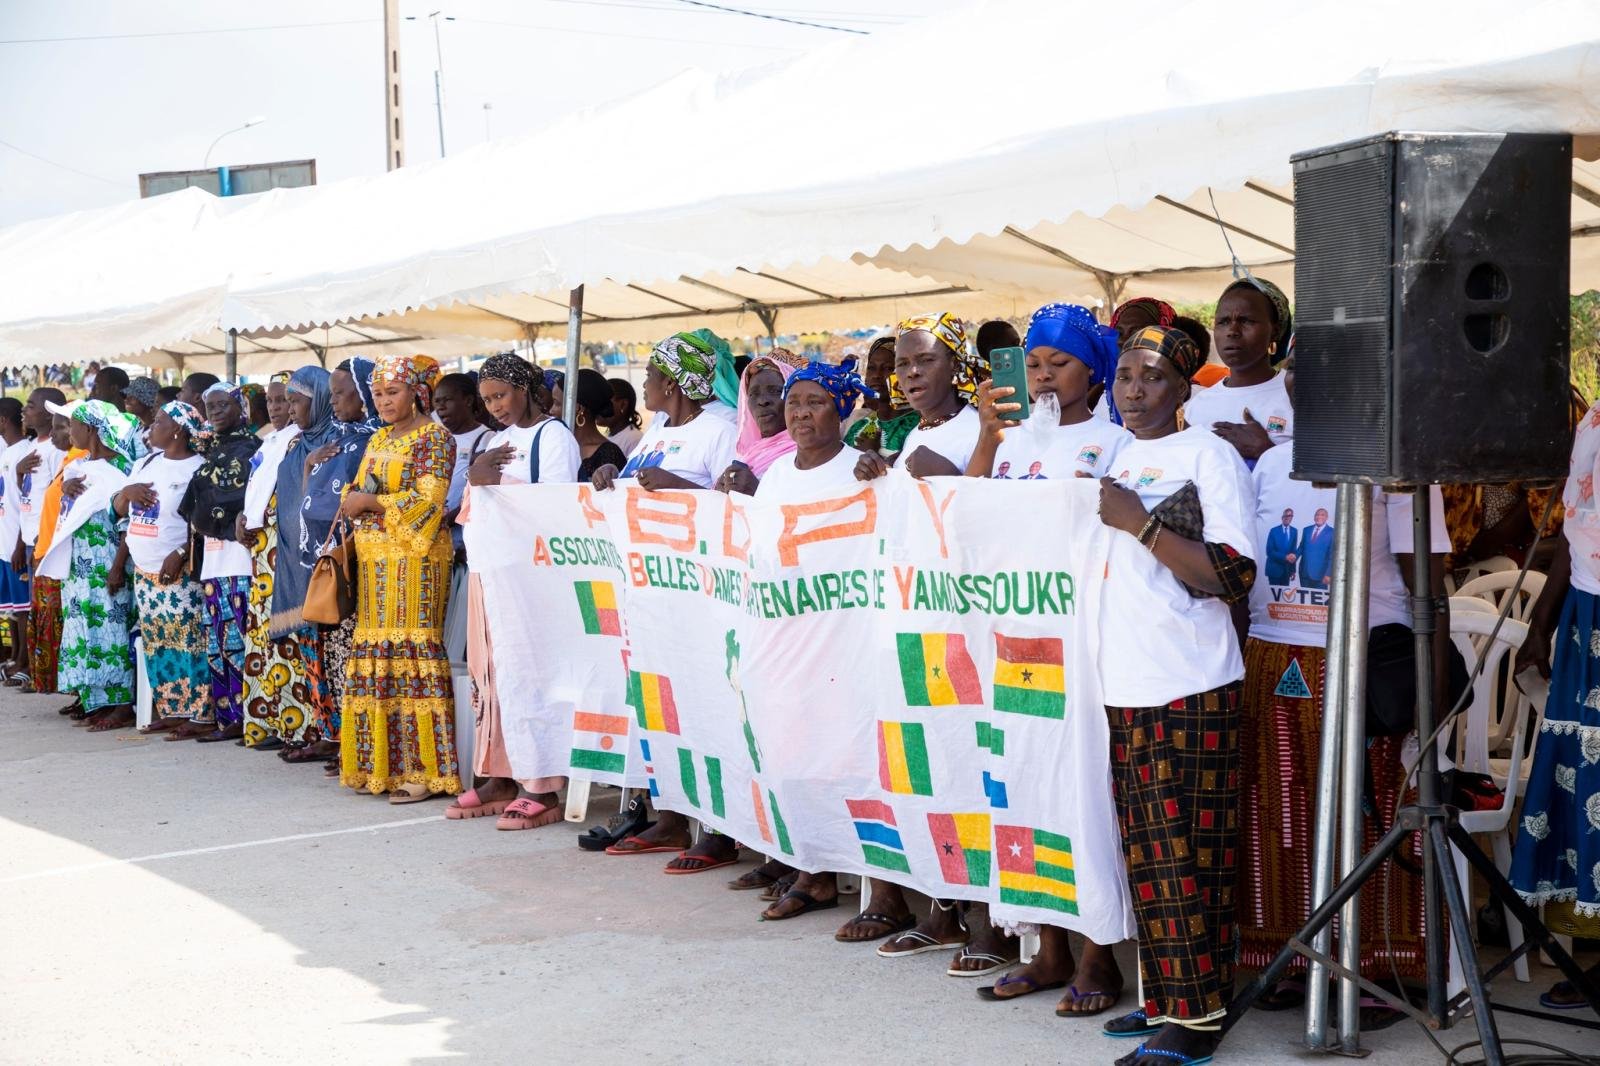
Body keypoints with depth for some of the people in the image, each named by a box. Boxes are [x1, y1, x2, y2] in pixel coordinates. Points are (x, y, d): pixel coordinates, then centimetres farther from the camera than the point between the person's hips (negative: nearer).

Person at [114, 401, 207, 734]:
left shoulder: (197, 468, -9)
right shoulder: (145, 464, 15)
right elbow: (119, 508, 20)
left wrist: (180, 554, -22)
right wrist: (127, 491, -3)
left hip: (180, 572, -8)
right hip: (144, 571, 8)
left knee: (186, 640, -8)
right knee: (156, 642, 8)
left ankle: (194, 711, -5)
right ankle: (168, 711, 13)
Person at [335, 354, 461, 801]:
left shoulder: (433, 438, -5)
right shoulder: (379, 438, 19)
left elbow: (428, 499, -15)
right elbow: (360, 489, 23)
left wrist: (370, 502, -14)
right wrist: (352, 499, 0)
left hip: (413, 558, -8)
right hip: (375, 559, 8)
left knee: (409, 651, -10)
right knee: (376, 653, 6)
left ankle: (422, 771, -8)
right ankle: (380, 764, 10)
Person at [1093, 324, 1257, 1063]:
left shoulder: (1208, 454, -4)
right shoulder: (1119, 459, 17)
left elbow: (1236, 574, -14)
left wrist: (1142, 524, -16)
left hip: (1190, 689, -7)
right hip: (1126, 688, 7)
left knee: (1185, 854, -5)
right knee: (1145, 855, 10)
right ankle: (1162, 995, 20)